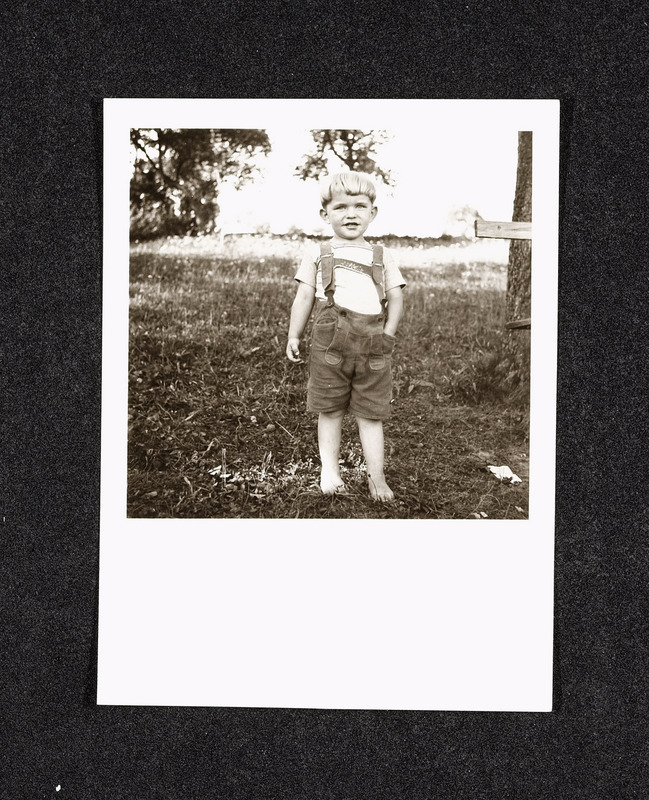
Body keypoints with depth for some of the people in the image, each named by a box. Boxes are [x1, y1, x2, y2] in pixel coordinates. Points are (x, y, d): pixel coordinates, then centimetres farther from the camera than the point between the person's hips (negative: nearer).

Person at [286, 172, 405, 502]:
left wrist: (388, 332, -4)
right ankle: (329, 470, 19)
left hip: (372, 345, 1)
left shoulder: (381, 257, 15)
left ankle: (376, 477, 11)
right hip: (330, 343, 0)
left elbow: (396, 298, 10)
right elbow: (303, 297, 10)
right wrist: (293, 335, 6)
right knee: (330, 411, 7)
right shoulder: (317, 254, 12)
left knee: (370, 413, 5)